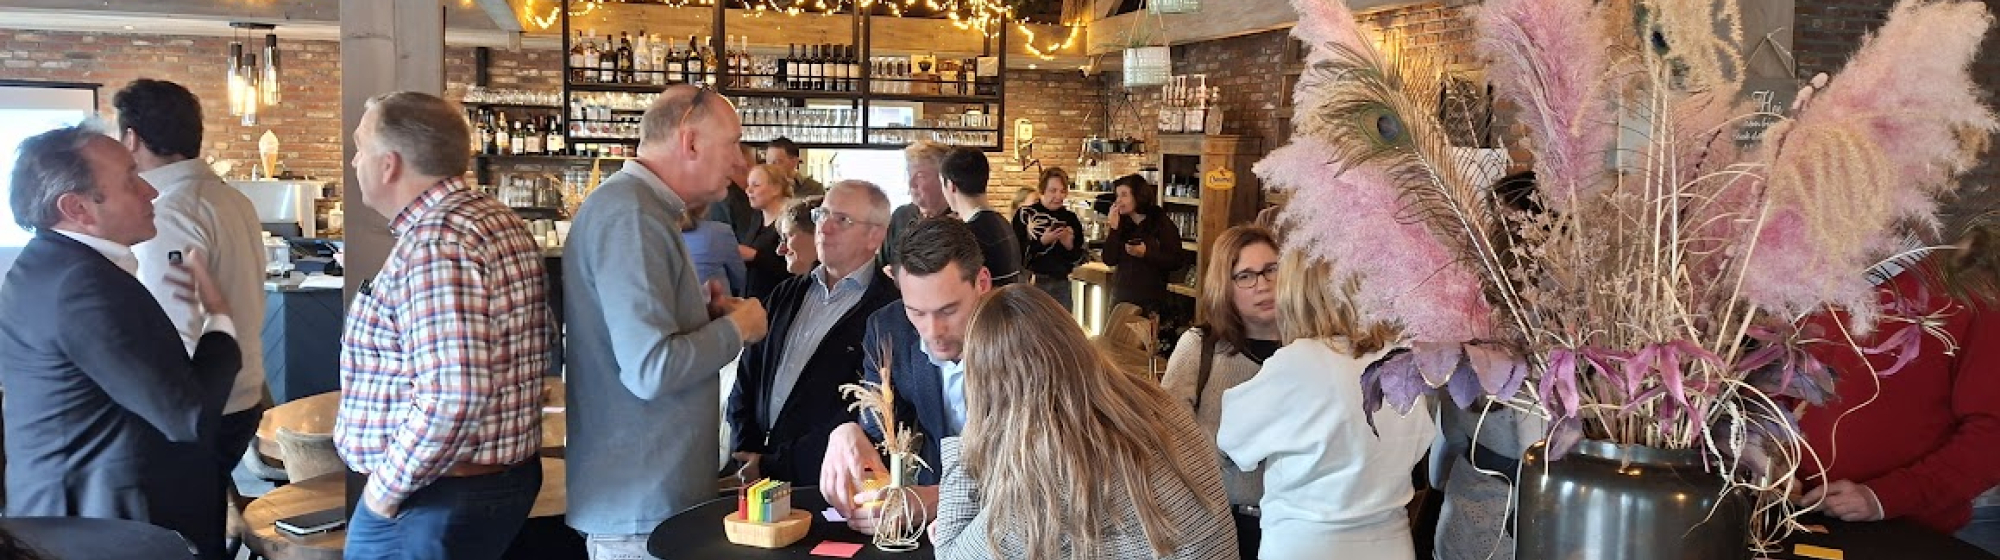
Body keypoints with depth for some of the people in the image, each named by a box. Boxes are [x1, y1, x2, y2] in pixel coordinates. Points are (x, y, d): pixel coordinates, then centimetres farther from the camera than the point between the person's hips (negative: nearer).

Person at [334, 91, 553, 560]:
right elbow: (543, 341, 16)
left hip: (432, 500, -9)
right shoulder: (501, 221, 7)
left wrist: (387, 486, -19)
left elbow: (452, 396, -31)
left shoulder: (434, 245, -23)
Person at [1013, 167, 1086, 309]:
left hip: (1061, 286, 4)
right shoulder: (1025, 214, -4)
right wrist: (1042, 241, -20)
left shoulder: (1070, 219, 8)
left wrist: (1070, 246, -8)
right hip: (1031, 284, -3)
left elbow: (1081, 258, 10)